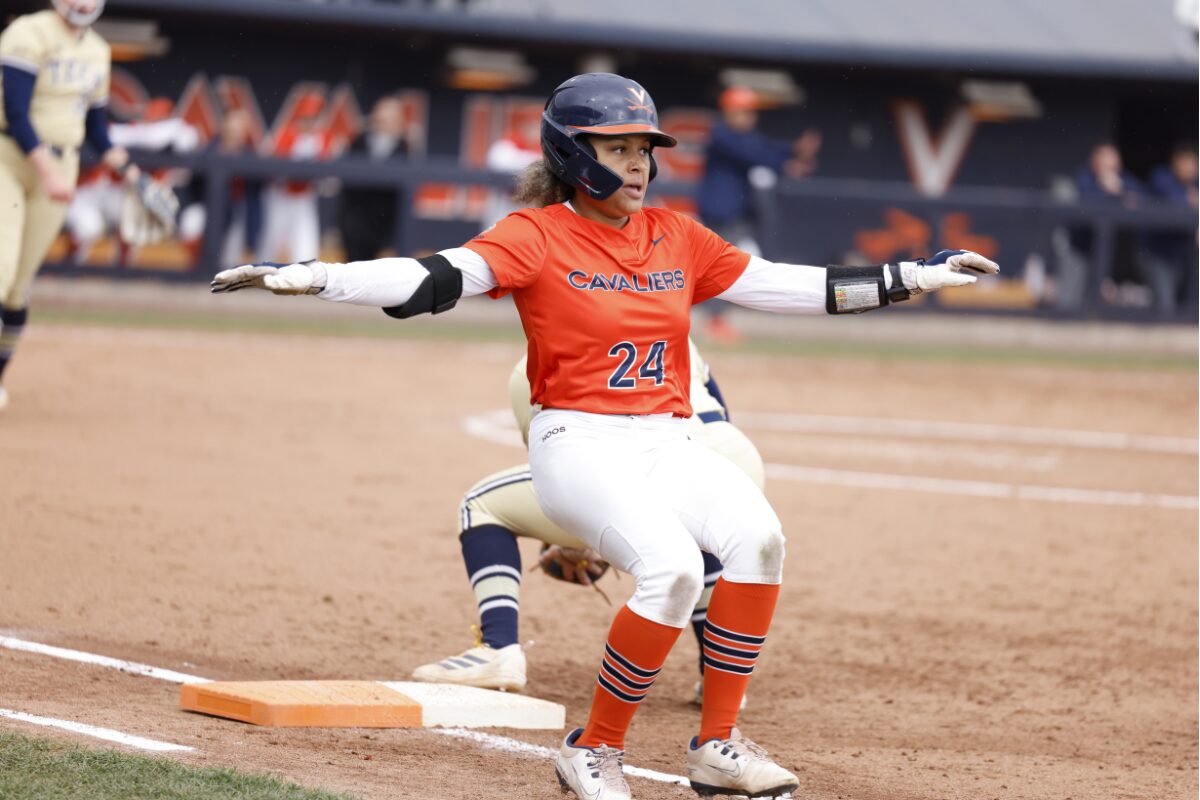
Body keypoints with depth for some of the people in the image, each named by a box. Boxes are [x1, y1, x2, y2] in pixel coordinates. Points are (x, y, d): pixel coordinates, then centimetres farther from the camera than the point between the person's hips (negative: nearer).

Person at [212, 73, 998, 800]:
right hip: (580, 445, -5)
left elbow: (791, 286, 18)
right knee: (670, 567, -31)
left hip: (670, 442, 5)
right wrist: (304, 277, -34)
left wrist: (916, 276, 17)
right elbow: (435, 279, -18)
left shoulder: (677, 236, 13)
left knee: (757, 536, -24)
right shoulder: (538, 235, -3)